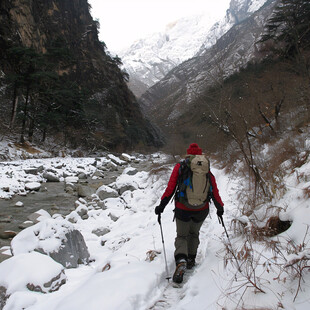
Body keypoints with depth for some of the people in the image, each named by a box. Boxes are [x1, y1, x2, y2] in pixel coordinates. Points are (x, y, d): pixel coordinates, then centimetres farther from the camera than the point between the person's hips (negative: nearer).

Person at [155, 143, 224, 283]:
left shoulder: (179, 167, -3)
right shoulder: (206, 169, 1)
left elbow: (170, 188, -7)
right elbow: (214, 190, 3)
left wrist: (162, 205, -1)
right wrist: (220, 207, 15)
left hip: (182, 209, -1)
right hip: (201, 210, 2)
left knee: (182, 236, 10)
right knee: (194, 234, 25)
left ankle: (181, 261, -13)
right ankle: (191, 259, 27)